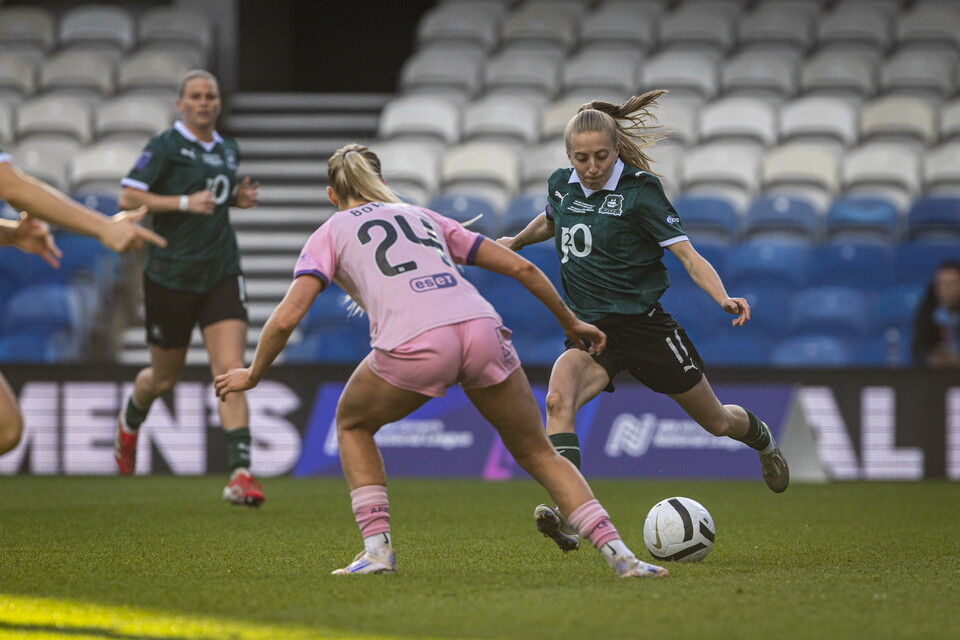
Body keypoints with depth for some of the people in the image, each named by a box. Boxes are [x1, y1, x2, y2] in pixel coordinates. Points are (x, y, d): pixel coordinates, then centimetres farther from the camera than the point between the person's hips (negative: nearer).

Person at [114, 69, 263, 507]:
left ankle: (240, 474, -20)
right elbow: (128, 196, -13)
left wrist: (237, 198, 6)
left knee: (230, 371, -13)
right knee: (164, 378, 12)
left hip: (222, 274, 4)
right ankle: (130, 421, 48)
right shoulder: (166, 146, -8)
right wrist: (185, 203, -21)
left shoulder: (228, 150, 11)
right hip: (171, 275, -4)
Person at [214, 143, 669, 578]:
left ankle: (377, 549, 14)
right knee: (537, 453, 19)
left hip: (414, 345, -3)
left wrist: (251, 376, 25)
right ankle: (618, 554, 4)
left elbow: (286, 317, 10)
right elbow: (521, 267, 28)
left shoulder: (330, 234, 23)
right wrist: (570, 322, 40)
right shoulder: (423, 216, 33)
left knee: (352, 424, 27)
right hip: (482, 329, 3)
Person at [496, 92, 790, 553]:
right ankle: (565, 514, -40)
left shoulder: (638, 192, -14)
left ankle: (762, 439, 51)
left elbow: (687, 255, -19)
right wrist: (514, 242, 23)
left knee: (715, 421, 13)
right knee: (558, 399, -29)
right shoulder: (561, 186, 1)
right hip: (591, 327, 3)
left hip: (644, 321, -3)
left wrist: (724, 299, -33)